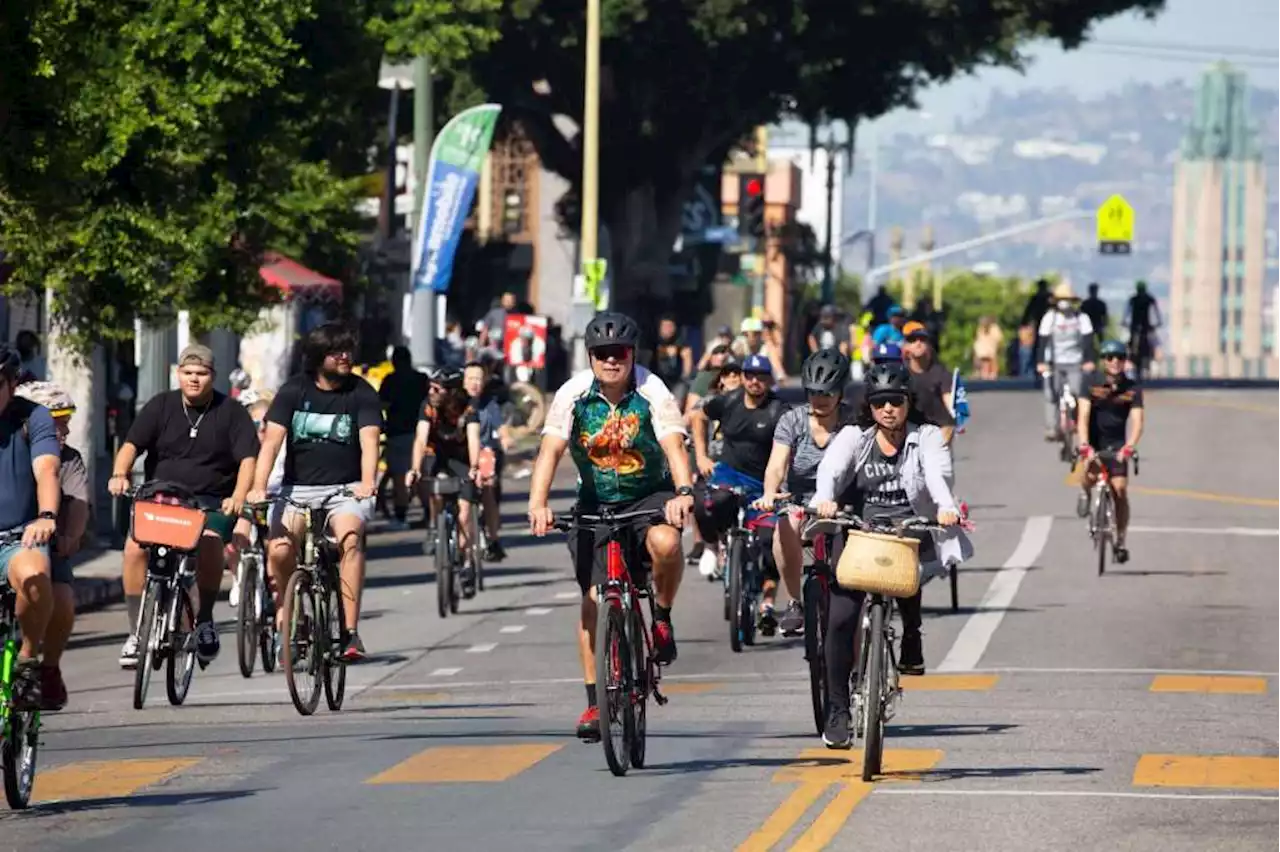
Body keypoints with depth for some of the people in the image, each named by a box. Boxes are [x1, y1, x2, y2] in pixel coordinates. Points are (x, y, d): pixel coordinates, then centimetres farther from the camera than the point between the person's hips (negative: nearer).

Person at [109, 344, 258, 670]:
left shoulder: (231, 412, 5)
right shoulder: (161, 406, 9)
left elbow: (248, 458, -5)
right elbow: (131, 444, 0)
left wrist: (239, 495, -24)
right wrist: (120, 474, -21)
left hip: (212, 504, -2)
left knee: (210, 542, -34)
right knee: (135, 546, -26)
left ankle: (205, 622, -13)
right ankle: (136, 632, -16)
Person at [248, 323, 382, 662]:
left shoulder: (361, 394, 0)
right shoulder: (294, 391, 1)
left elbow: (369, 441, -14)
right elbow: (272, 440, -8)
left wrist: (367, 482, -33)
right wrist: (258, 487, -23)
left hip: (345, 490, -1)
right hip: (298, 488, 1)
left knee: (350, 536, -30)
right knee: (279, 550, -20)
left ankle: (350, 631, -30)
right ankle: (285, 617, 9)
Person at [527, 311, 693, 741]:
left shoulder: (651, 392, -17)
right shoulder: (573, 395, -12)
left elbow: (674, 446, -29)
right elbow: (550, 451, -21)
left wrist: (683, 492, -49)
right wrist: (538, 504, -38)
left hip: (650, 496, -2)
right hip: (596, 502, 2)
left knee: (664, 542, -35)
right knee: (593, 598, -7)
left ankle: (662, 617, -6)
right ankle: (595, 701, 2)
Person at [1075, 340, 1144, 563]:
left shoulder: (1132, 389, -11)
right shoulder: (1092, 383, -13)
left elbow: (1137, 421, -20)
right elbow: (1084, 415, -22)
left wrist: (1129, 447, -37)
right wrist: (1084, 445, -36)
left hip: (1116, 442, 1)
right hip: (1093, 438, -1)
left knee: (1120, 490, -9)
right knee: (1091, 475, -28)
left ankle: (1120, 541, 2)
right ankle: (1085, 493, 9)